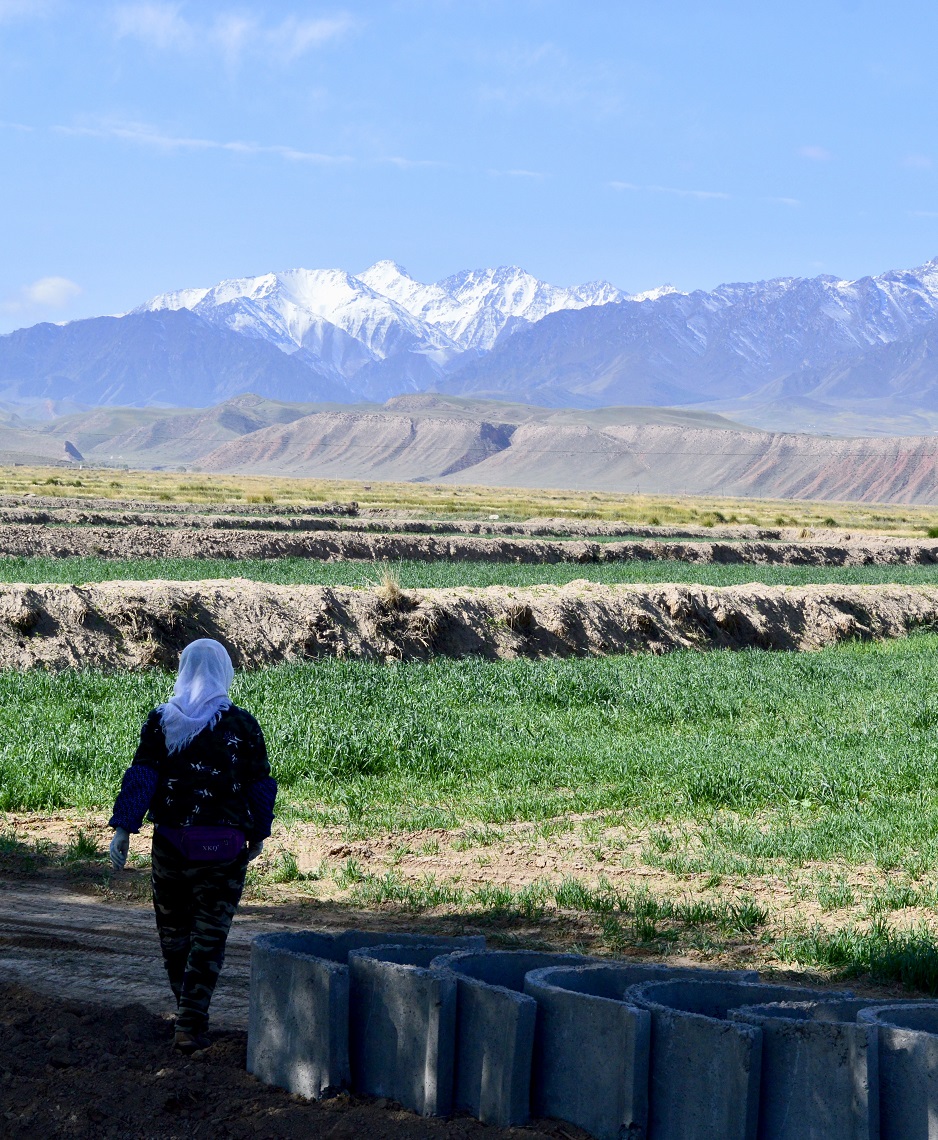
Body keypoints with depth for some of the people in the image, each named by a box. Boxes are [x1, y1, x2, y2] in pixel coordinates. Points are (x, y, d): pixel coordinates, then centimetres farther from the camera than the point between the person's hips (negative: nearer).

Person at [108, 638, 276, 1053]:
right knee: (209, 934, 3)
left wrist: (122, 828, -6)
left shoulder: (161, 720, 1)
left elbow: (140, 777, -5)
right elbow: (259, 785, 2)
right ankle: (190, 1026, -4)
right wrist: (258, 834, 13)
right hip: (223, 847, -1)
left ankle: (187, 1010, 28)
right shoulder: (242, 725, -1)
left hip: (170, 840, 2)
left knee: (173, 928, 18)